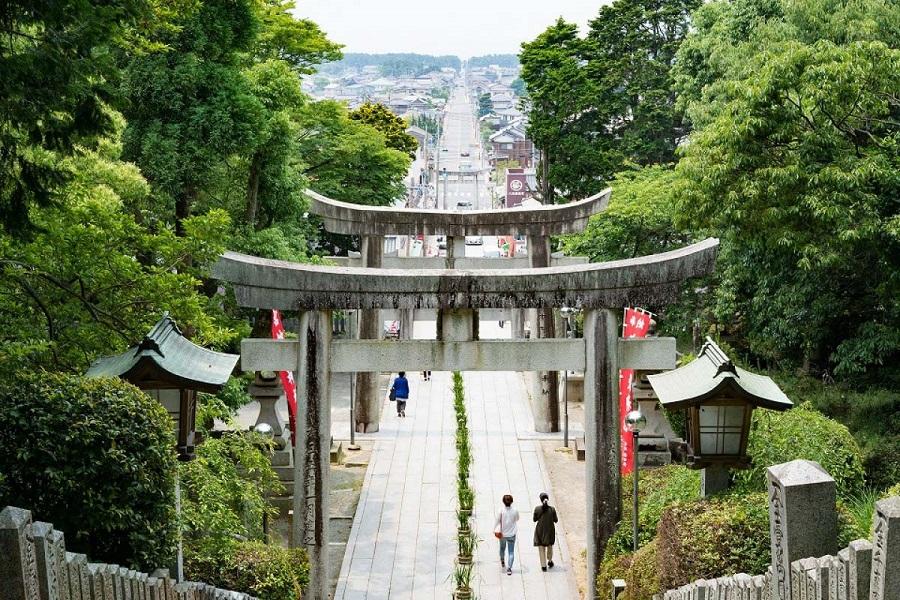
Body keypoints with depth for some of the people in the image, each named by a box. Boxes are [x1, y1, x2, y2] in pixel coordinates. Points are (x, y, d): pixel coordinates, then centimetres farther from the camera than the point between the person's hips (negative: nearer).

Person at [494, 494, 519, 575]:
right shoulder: (515, 511, -12)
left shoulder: (501, 511, -14)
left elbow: (497, 521, -13)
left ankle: (502, 562, 48)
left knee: (502, 548, 26)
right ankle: (509, 568, -9)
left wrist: (496, 530, -5)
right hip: (511, 534, -1)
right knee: (511, 552, 3)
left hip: (503, 534, 1)